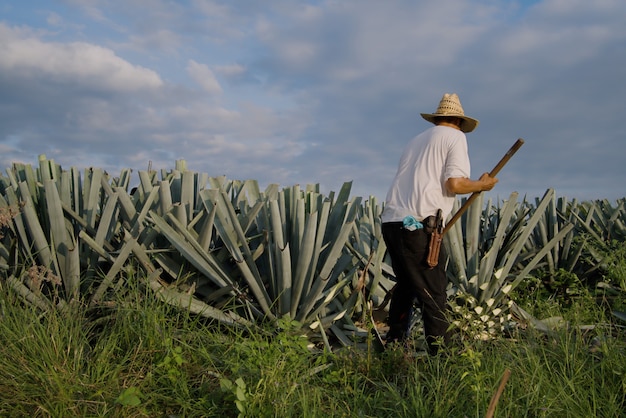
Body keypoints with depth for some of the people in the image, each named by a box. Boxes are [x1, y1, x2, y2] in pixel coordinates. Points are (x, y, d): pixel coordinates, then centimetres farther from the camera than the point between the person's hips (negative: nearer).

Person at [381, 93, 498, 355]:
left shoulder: (418, 139, 24)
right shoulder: (455, 137, 4)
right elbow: (455, 184, -9)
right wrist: (482, 185, 8)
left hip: (391, 221, 7)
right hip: (418, 225, -7)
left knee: (406, 286, 22)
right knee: (433, 295, -1)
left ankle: (394, 344, 30)